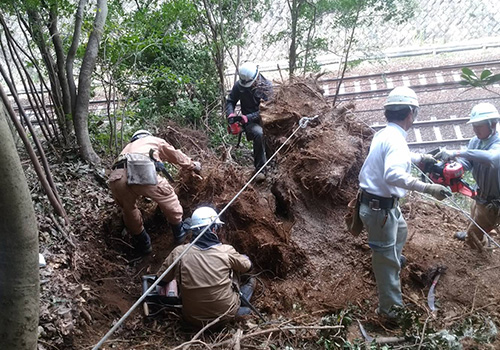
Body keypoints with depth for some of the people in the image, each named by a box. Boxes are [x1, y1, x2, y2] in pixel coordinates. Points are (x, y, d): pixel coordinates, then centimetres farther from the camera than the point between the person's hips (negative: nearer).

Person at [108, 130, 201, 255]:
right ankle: (179, 233, 36)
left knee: (128, 210, 29)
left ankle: (143, 244, 38)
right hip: (142, 171, -3)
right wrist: (194, 166, 61)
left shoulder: (128, 147, 42)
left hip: (116, 177, 4)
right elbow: (178, 156, 43)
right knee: (168, 196, 23)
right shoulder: (155, 140, 34)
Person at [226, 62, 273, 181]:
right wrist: (230, 114, -16)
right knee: (259, 133, -33)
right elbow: (230, 101, 7)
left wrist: (247, 117, -24)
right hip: (250, 122, -2)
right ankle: (260, 169, -27)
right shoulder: (239, 86, -4)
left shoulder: (266, 86, -9)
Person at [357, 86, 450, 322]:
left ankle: (394, 259, 63)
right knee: (386, 258, 2)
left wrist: (419, 158, 37)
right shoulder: (396, 139, -24)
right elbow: (394, 175, -39)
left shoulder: (384, 134, 7)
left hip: (379, 202, 10)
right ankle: (388, 309, 16)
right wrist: (428, 188, -38)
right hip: (380, 208, -10)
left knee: (400, 230, 35)